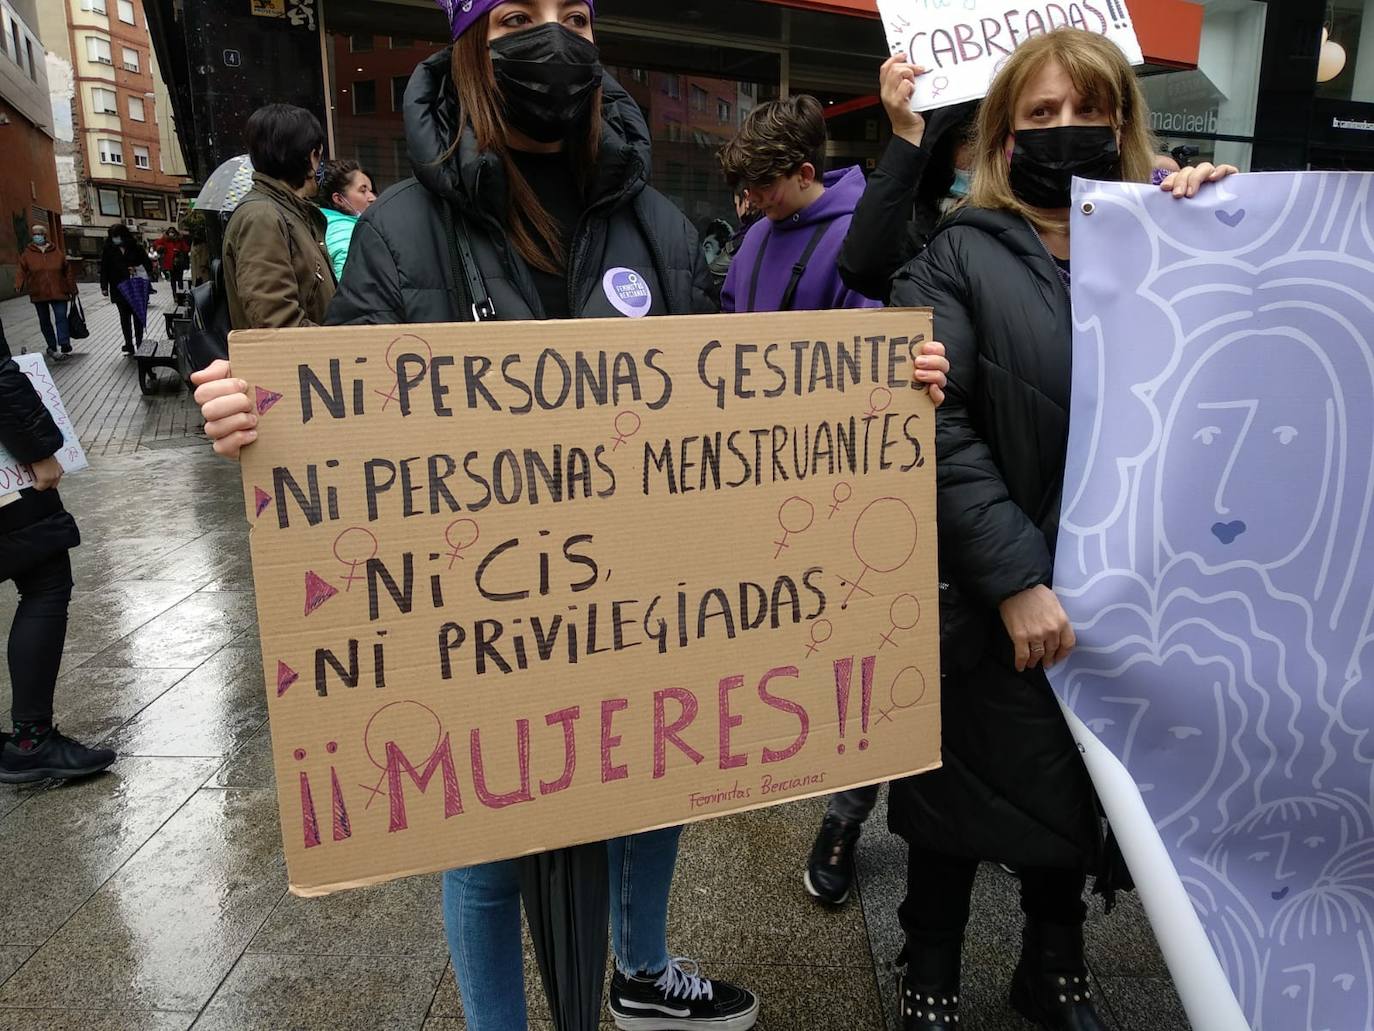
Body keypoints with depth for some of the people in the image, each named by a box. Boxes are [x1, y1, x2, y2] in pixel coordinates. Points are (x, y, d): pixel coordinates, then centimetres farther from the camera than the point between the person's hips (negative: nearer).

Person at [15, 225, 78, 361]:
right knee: (45, 321, 10)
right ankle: (52, 347, 20)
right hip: (39, 294, 2)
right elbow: (22, 271, 2)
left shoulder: (56, 251, 4)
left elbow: (68, 270, 8)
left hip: (58, 292, -2)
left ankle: (65, 347, -19)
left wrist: (72, 288, 7)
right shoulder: (27, 253, 4)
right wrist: (19, 284, -16)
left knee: (61, 318, -13)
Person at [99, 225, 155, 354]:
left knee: (137, 316, 5)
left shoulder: (136, 248, -3)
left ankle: (139, 344, 14)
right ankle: (128, 346, 10)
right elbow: (104, 269, 3)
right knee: (124, 317, 5)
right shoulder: (109, 249, 0)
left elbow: (147, 263, 3)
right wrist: (104, 287, -2)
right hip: (119, 290, 1)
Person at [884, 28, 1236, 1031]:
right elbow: (931, 428, -17)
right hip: (985, 607, -4)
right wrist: (1016, 581, -23)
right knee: (963, 799, 11)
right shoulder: (957, 258, -4)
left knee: (1082, 790, 19)